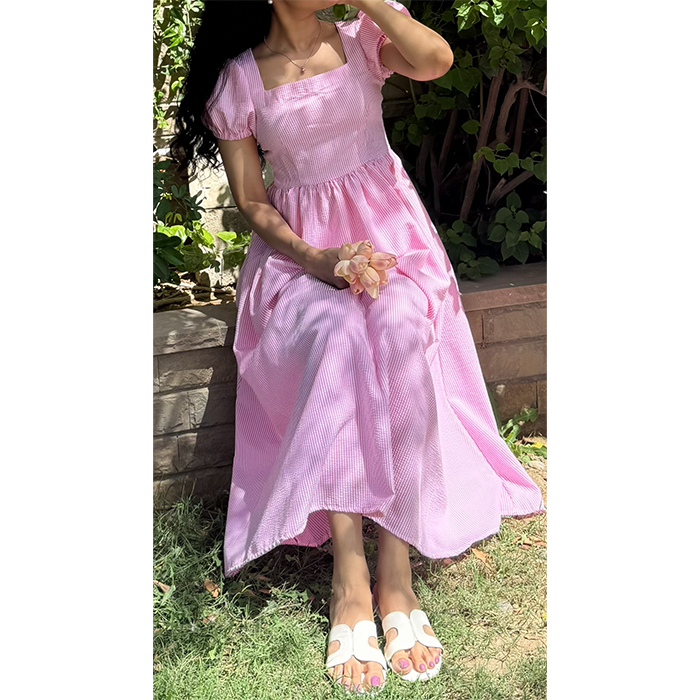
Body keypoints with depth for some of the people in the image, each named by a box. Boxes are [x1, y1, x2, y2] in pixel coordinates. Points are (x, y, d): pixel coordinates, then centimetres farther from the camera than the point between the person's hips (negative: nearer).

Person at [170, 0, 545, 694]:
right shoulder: (239, 78, 4)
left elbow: (435, 59, -16)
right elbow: (251, 201, 3)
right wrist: (315, 259, -15)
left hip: (390, 232, 1)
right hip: (300, 250, -1)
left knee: (401, 327, -35)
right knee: (335, 332, -36)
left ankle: (394, 572, -30)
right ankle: (350, 580, -32)